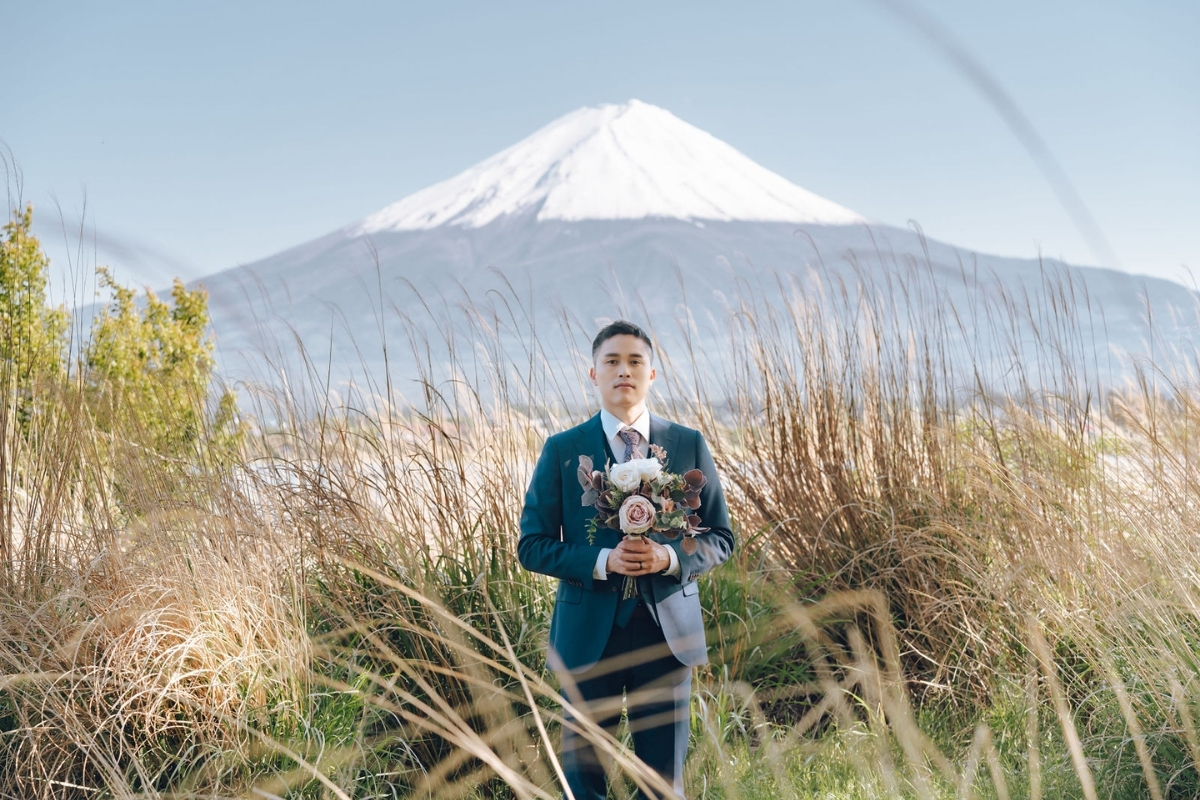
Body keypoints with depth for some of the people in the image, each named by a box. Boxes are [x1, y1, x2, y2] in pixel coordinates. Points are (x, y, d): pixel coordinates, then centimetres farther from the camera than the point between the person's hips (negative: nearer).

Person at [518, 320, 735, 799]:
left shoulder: (689, 446, 5)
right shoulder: (562, 450, 1)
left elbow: (720, 538, 7)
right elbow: (532, 546, 0)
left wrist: (670, 557, -13)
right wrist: (602, 561, -16)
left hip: (666, 629, 1)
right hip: (589, 632, -1)